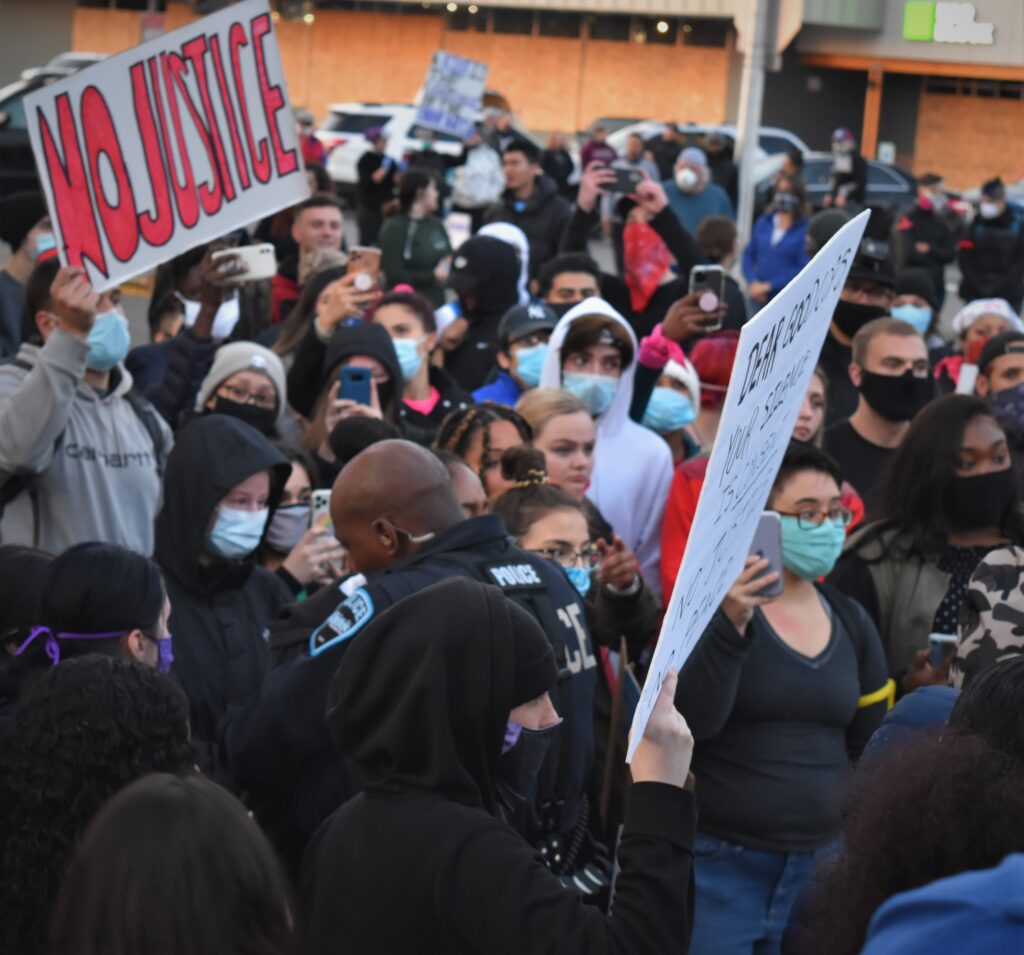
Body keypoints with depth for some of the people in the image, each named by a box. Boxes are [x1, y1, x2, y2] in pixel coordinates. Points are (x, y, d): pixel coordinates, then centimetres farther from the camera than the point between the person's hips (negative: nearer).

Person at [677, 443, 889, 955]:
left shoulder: (852, 621, 8)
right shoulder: (715, 604, -6)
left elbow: (872, 751, 15)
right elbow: (689, 721, -20)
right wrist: (732, 623, -30)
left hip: (823, 867, 5)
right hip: (718, 864, -4)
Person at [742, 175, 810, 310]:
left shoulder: (806, 230, -5)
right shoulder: (763, 222, 10)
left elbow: (804, 269, -10)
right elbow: (749, 255, 13)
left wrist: (769, 285, -12)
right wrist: (753, 282, -5)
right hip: (761, 298, 4)